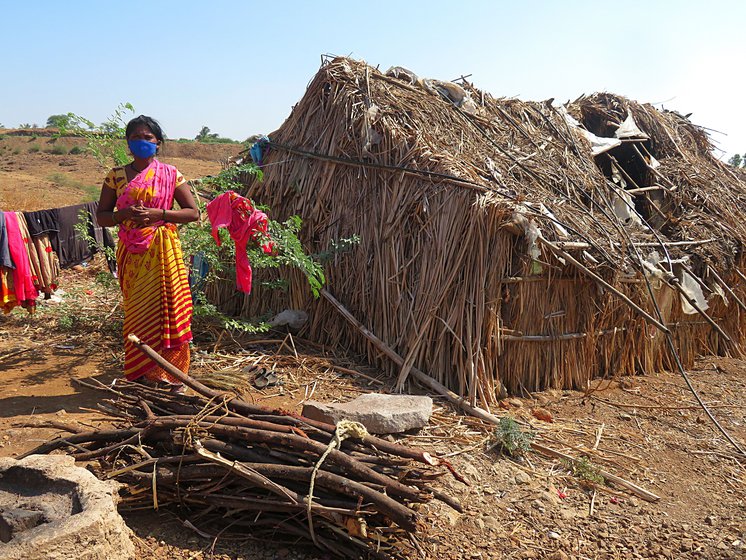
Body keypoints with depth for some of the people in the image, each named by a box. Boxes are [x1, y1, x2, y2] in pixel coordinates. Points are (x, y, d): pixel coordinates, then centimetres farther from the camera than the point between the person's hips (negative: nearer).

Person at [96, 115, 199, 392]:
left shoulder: (170, 174, 4)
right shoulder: (116, 175, 8)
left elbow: (193, 212, 0)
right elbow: (101, 216, 9)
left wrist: (158, 214, -14)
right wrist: (125, 213, -12)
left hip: (162, 251, -1)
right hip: (131, 253, 2)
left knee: (167, 308, -2)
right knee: (137, 312, 3)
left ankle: (170, 375, 8)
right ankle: (142, 374, 14)